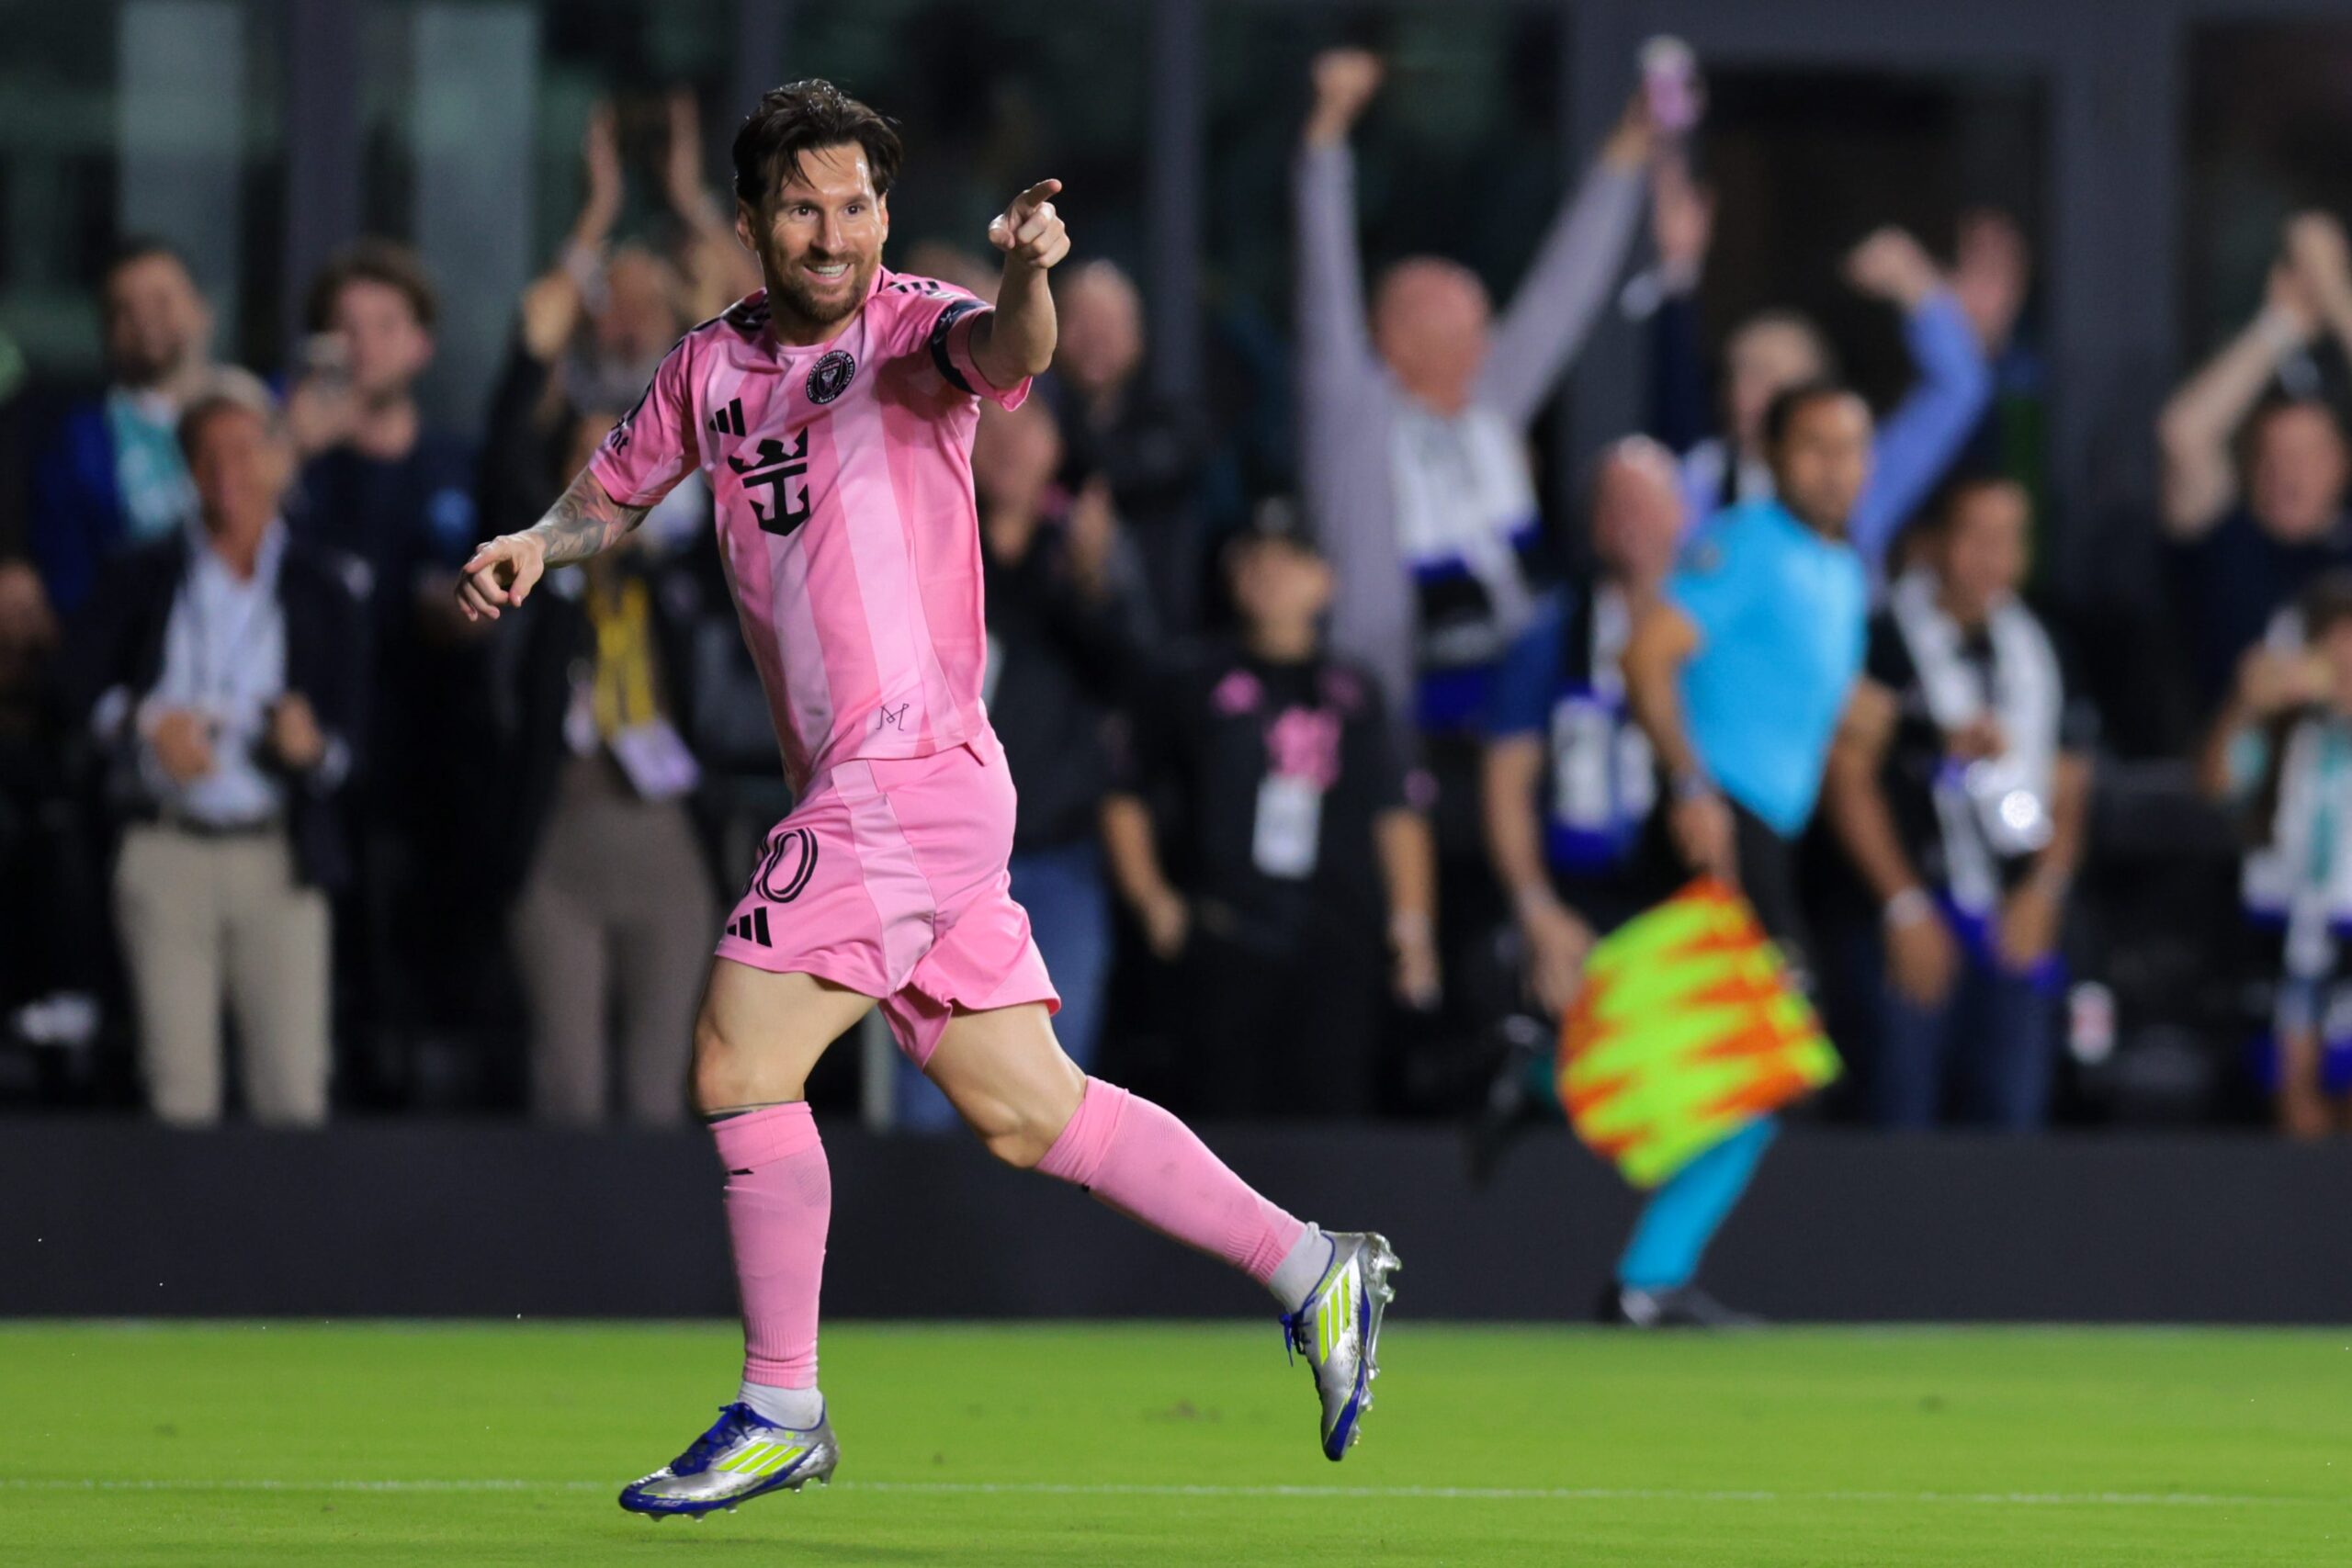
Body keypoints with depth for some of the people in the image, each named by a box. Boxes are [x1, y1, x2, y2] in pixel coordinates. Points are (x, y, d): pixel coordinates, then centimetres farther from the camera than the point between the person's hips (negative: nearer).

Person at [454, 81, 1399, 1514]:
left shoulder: (909, 328, -7)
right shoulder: (711, 370, 12)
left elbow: (1003, 357, -30)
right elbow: (620, 489, 28)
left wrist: (1026, 278, -52)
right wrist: (539, 545, 7)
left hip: (914, 770, -7)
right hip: (854, 792, 7)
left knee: (740, 1064, -9)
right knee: (1025, 1113, 8)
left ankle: (782, 1408, 2)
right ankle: (1310, 1270, 16)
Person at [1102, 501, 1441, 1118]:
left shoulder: (1354, 692, 17)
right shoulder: (1193, 687, 10)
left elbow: (1396, 815, 18)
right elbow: (1127, 802, 13)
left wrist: (1412, 921, 8)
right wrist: (1150, 897, 0)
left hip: (1336, 951, 2)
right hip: (1227, 946, -2)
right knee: (1228, 1114, -8)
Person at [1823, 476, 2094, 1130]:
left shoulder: (2037, 652, 15)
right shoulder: (1886, 642, -3)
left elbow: (2067, 797, 18)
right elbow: (1849, 780, -6)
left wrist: (2043, 893, 1)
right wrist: (1905, 907, -9)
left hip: (2019, 923, 5)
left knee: (2013, 1121, -2)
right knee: (1905, 1118, -7)